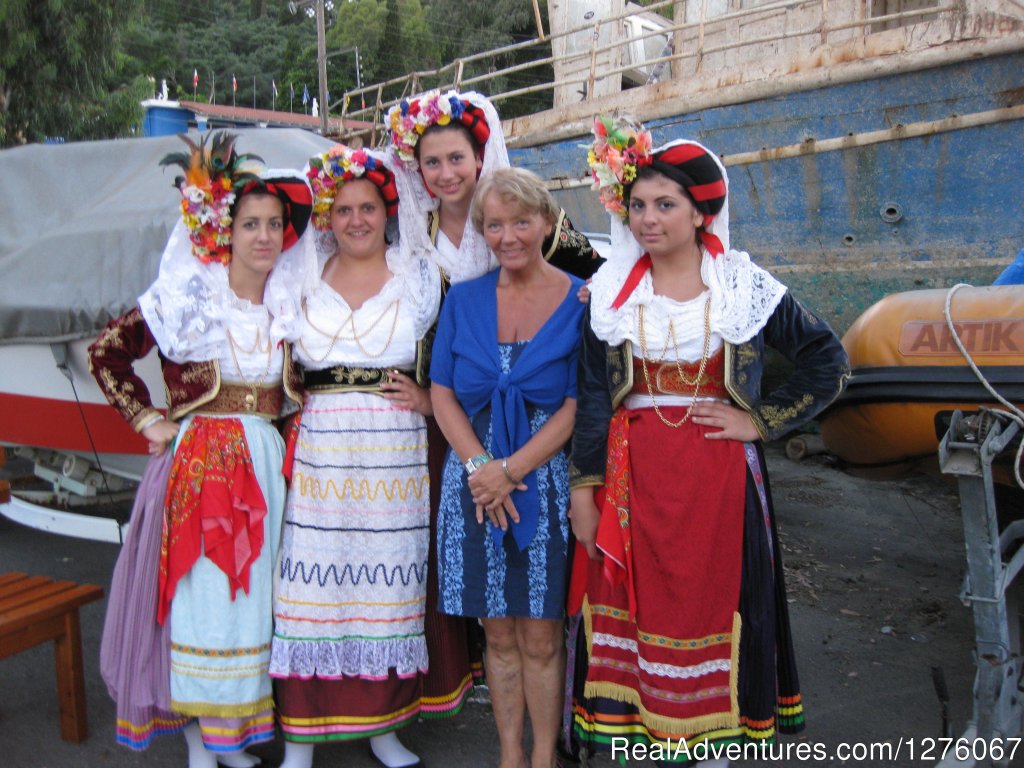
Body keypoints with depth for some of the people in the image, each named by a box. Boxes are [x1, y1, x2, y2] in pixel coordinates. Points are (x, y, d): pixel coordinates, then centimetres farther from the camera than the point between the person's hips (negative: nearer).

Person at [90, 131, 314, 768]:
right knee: (199, 596, 1)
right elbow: (106, 354, 2)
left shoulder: (292, 306, 7)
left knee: (251, 597, 10)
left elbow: (302, 383, 21)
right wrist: (147, 419, -3)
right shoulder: (188, 298, -5)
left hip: (267, 464, 4)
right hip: (199, 461, -4)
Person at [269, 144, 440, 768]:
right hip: (320, 452, 1)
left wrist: (428, 398, -6)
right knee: (312, 589, 0)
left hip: (396, 453, 0)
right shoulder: (304, 278, 11)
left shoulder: (421, 276, 8)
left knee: (389, 589, 5)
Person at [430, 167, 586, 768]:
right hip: (477, 480, 3)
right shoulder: (465, 298, 6)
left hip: (547, 481, -2)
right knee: (498, 631, 11)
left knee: (541, 635, 4)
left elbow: (579, 404, -8)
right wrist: (479, 465, -11)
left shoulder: (579, 299, -3)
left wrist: (512, 469, -15)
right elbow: (442, 391, 4)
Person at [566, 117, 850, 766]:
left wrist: (763, 422, -4)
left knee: (716, 605, 8)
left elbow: (830, 361, 4)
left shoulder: (747, 287, -1)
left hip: (719, 478, -1)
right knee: (642, 608, 8)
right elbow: (593, 395, 2)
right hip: (633, 480, 1)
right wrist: (584, 487, -2)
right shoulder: (612, 293, 3)